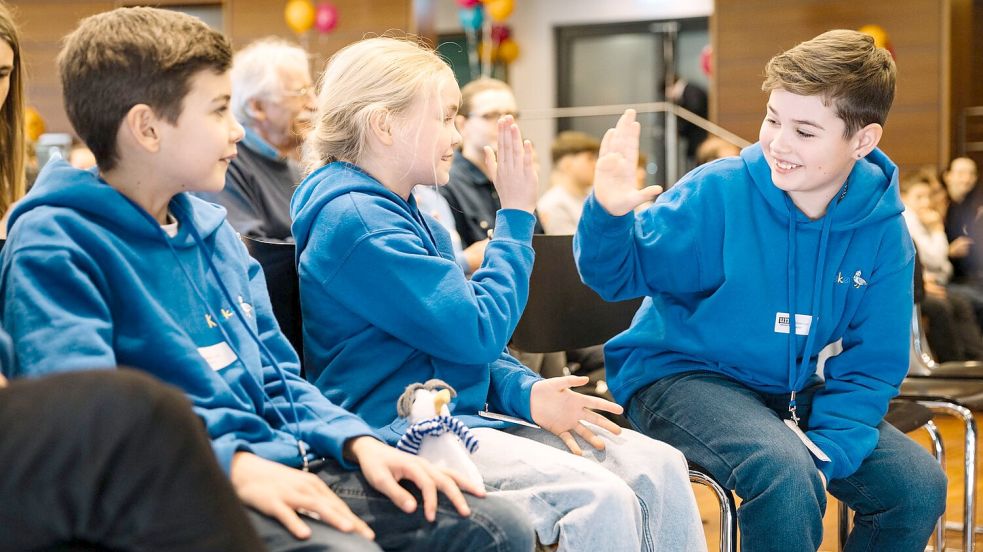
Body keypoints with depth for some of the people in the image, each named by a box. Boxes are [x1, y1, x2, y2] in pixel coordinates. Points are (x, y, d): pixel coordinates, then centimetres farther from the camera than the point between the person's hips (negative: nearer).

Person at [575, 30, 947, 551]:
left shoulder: (884, 234, -6)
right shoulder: (718, 192, -17)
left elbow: (871, 366, -3)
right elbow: (620, 274, -10)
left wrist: (824, 452, -18)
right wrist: (608, 214, -32)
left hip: (791, 392, 5)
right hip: (681, 374, -4)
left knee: (919, 484, -8)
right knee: (785, 474, -32)